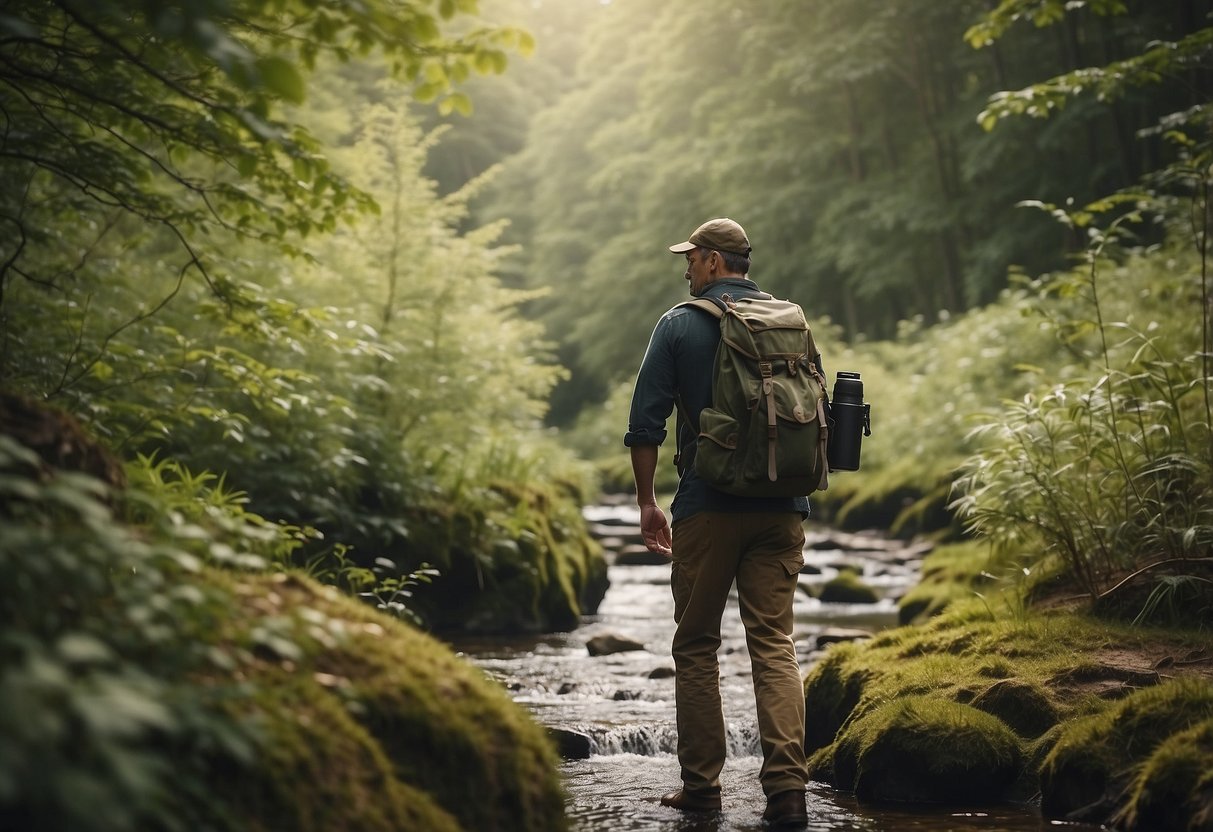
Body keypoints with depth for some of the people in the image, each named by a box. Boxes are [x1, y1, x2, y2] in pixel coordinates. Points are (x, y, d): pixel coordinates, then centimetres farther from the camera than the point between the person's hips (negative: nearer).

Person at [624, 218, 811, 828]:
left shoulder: (680, 326, -1)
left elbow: (645, 423, -5)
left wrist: (647, 503, 5)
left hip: (707, 508, -3)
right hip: (781, 510, 3)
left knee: (696, 647, 9)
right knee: (775, 645, 2)